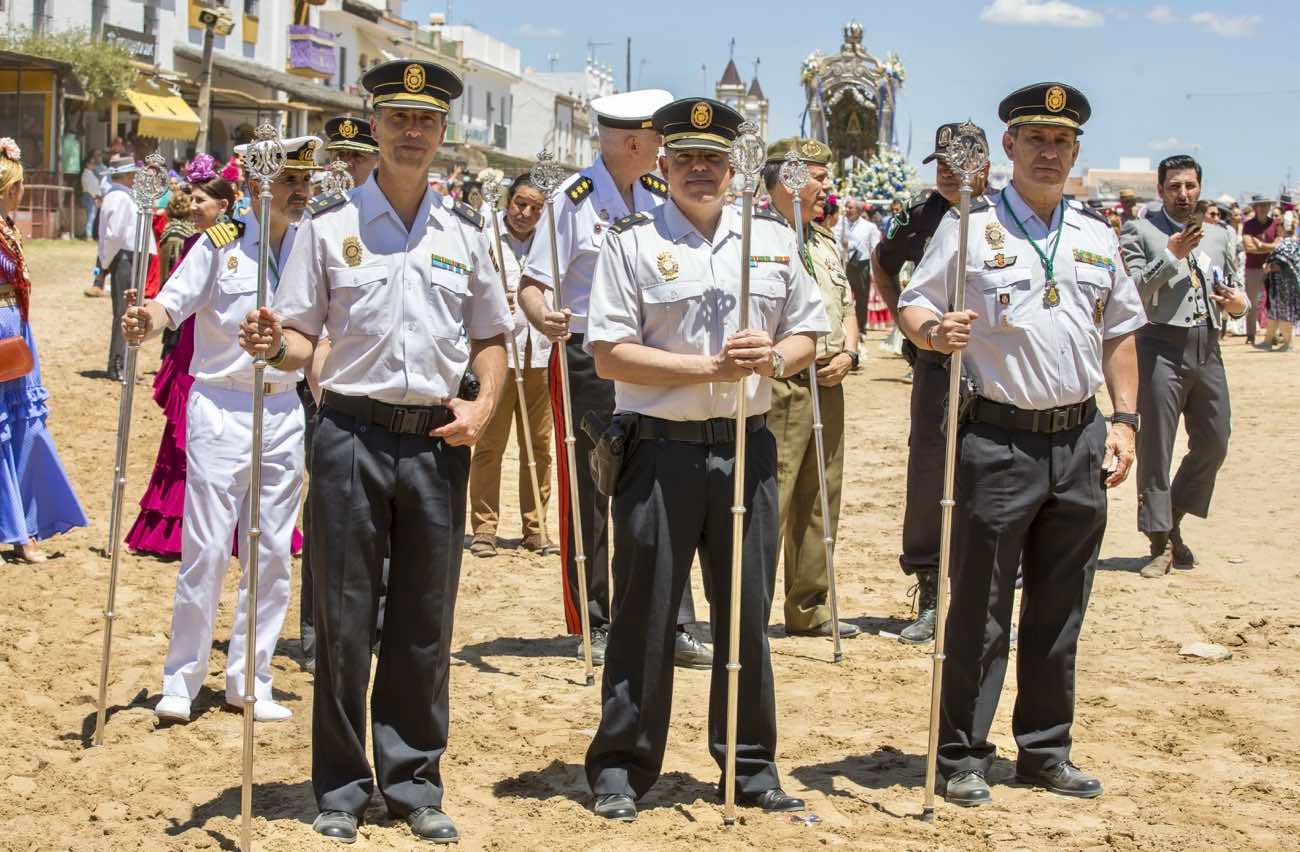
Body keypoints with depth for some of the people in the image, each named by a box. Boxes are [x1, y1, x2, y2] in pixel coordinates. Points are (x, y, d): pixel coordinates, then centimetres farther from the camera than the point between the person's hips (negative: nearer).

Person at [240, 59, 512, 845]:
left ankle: (415, 781, 20)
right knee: (344, 617, 3)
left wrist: (483, 407, -4)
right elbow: (303, 339, 2)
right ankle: (342, 787, 14)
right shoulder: (329, 224, 3)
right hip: (351, 434, -2)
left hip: (438, 440, 2)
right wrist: (274, 344, -21)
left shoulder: (466, 233, 9)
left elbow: (491, 339, 13)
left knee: (426, 619, 8)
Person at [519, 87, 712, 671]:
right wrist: (545, 319, -32)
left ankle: (673, 626, 9)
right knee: (591, 498, 2)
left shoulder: (659, 196, 10)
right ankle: (596, 628, 12)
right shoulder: (574, 200, -9)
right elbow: (532, 286, -13)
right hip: (588, 363, -5)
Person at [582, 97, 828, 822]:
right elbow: (609, 355, -9)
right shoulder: (633, 243, -2)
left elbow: (807, 333, 15)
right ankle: (621, 768, 13)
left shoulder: (774, 241, 10)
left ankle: (751, 765, 22)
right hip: (662, 451, -3)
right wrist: (710, 366, -17)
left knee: (748, 612, 10)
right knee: (645, 615, 3)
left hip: (747, 449, 4)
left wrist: (772, 359, -8)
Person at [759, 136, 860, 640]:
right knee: (766, 502, -9)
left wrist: (846, 354, 5)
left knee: (820, 502, 13)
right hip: (780, 385, -9)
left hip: (828, 385, 9)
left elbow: (846, 307, 23)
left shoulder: (826, 244, 19)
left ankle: (809, 607, 22)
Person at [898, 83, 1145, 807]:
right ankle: (964, 757, 10)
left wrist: (1124, 420, 8)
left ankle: (1046, 750, 24)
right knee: (980, 610, 0)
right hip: (1000, 440, -5)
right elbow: (914, 308, -3)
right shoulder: (971, 226, -2)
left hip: (1080, 440, 5)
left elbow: (1119, 333, 17)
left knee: (1060, 611, 12)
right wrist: (933, 330, -26)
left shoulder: (1097, 234, 12)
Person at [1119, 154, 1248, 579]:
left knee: (1214, 442, 9)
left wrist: (1238, 302, 0)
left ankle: (1173, 523, 28)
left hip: (1207, 348, 6)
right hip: (1162, 346, -6)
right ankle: (1161, 543, 6)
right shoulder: (1140, 232, -1)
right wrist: (1172, 253, -18)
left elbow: (1235, 289, 23)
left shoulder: (1218, 235, 17)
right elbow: (1130, 291, -13)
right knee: (1155, 446, -2)